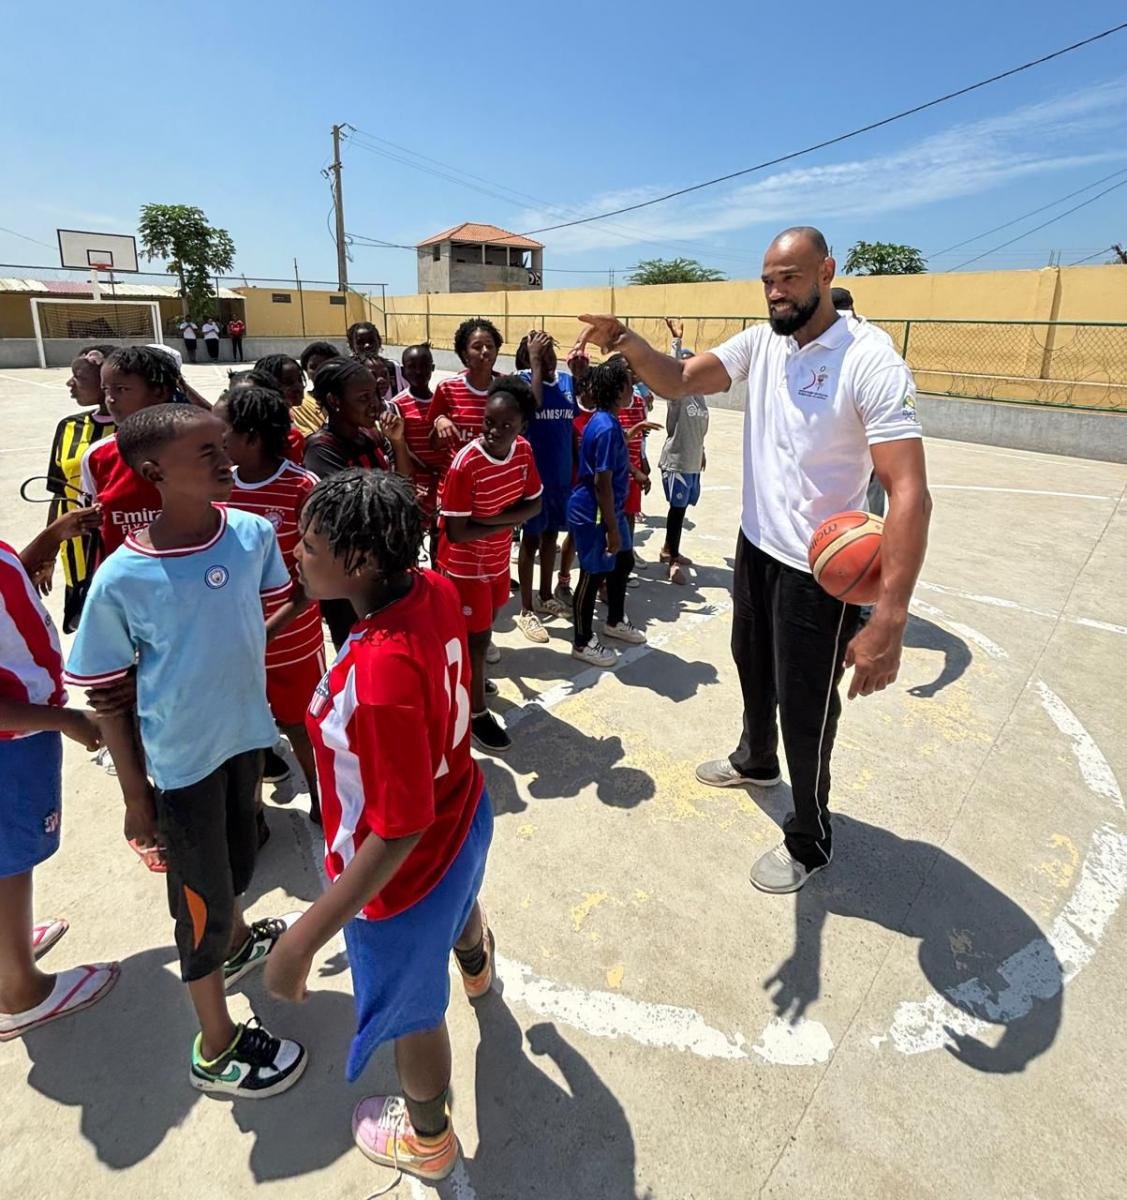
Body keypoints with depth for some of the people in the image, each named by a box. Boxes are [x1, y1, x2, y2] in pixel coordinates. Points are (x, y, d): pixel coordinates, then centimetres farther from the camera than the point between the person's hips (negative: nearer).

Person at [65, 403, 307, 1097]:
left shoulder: (254, 533, -12)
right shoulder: (122, 579, -23)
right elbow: (108, 694, -12)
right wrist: (134, 792, -7)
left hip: (246, 731, 5)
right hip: (182, 759, -4)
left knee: (238, 857, 28)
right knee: (201, 897, 12)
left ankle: (238, 940, 59)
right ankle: (217, 1048, 35)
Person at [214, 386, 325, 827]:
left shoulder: (303, 488, -16)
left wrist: (275, 625, -24)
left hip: (292, 638, -3)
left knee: (301, 727, 15)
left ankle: (319, 799, 41)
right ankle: (251, 813, 38)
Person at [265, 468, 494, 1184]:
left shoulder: (377, 675, -43)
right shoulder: (435, 589, -19)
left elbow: (398, 833, -35)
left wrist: (302, 943, -28)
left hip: (406, 870, -8)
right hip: (463, 816, 8)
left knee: (412, 1011, 23)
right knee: (459, 897, 42)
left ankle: (427, 1140, 56)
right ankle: (477, 967, 80)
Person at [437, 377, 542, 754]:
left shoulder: (523, 451, -10)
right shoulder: (465, 464, -29)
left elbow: (534, 504, -4)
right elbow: (456, 532, -27)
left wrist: (494, 518, -22)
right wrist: (509, 521, -19)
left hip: (498, 557, 7)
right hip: (466, 564, -6)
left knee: (486, 623, 24)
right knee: (477, 637, 5)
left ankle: (465, 676, 51)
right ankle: (476, 714, 23)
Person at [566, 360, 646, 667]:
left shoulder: (608, 421, 6)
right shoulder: (607, 428, -24)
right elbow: (602, 483, -25)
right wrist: (612, 528, -23)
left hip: (610, 511, 11)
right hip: (593, 515, -10)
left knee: (623, 562, 22)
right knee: (594, 574, 1)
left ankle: (615, 622, 42)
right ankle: (583, 643, 17)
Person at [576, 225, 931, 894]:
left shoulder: (871, 363, -23)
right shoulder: (762, 343, -1)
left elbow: (910, 493, -29)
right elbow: (679, 381, -6)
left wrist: (890, 621, -37)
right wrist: (626, 342, -28)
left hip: (820, 570, -7)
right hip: (756, 545, 7)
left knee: (806, 709, 6)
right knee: (753, 667, 27)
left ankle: (810, 842, 30)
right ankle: (756, 759, 56)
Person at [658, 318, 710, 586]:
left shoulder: (699, 394, 11)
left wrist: (701, 452, 24)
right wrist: (676, 340, -36)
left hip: (692, 462, 7)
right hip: (675, 462, -7)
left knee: (681, 508, 14)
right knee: (677, 508, -4)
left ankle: (669, 551, 29)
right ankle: (673, 560, 6)